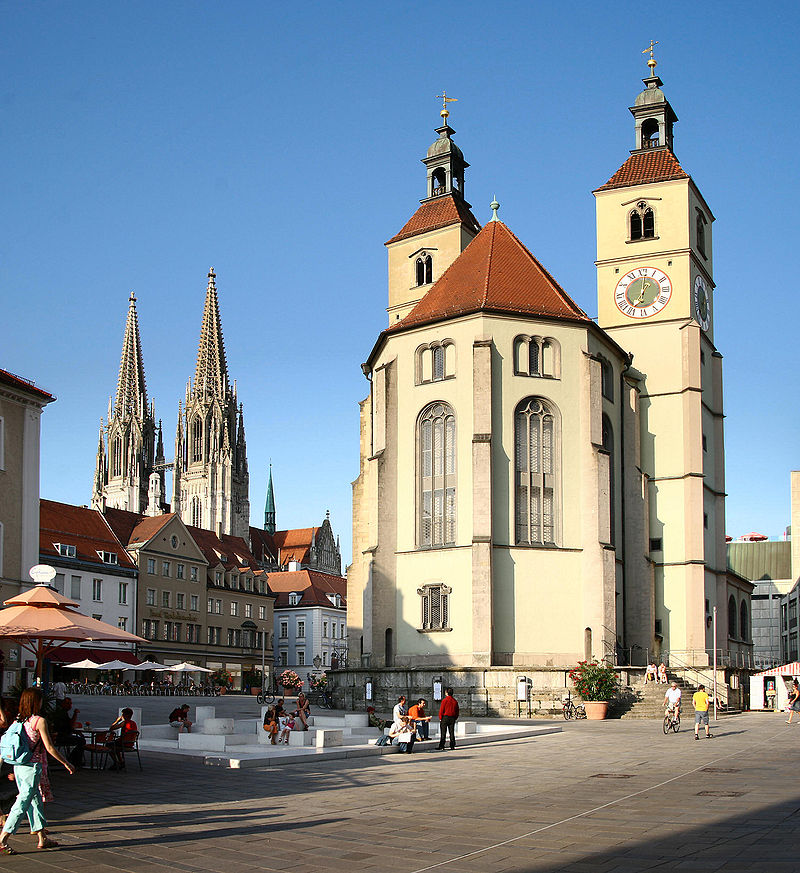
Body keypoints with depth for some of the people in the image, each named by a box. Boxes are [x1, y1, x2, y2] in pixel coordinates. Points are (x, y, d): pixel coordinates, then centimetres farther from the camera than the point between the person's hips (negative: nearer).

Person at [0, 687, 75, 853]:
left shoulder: (18, 720, 7)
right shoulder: (39, 721, -12)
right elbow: (50, 748, -12)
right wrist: (66, 763, -1)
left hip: (18, 766, 7)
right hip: (32, 767, -7)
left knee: (35, 800, 15)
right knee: (23, 803, -3)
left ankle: (43, 838, 21)